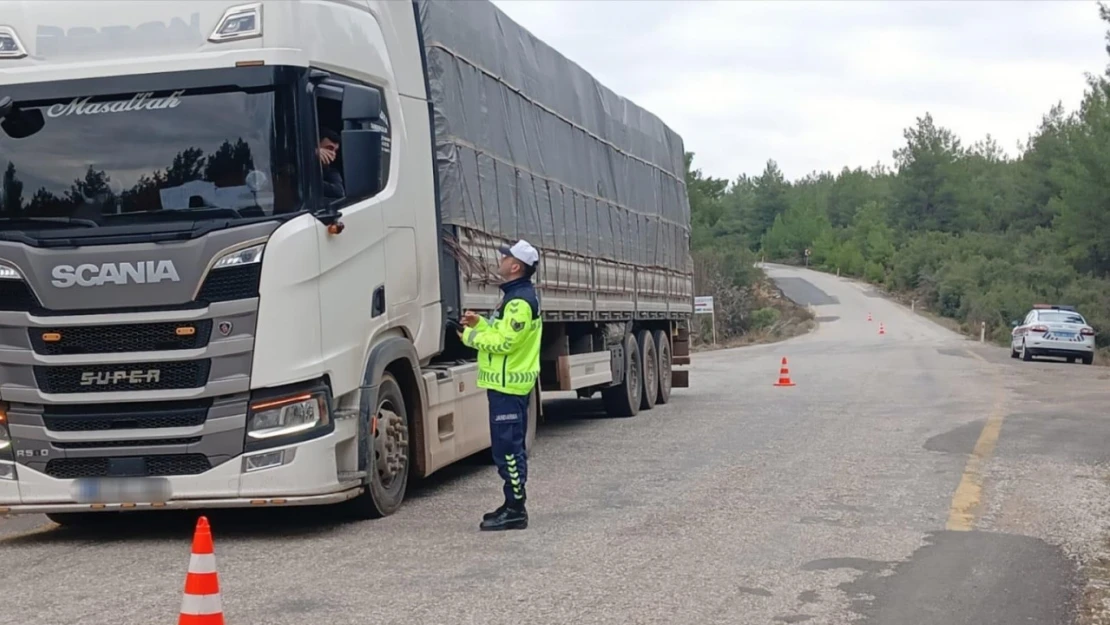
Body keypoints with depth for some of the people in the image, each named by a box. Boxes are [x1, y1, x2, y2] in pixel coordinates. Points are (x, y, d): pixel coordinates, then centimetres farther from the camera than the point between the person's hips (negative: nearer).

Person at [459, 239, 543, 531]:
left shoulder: (520, 300, -17)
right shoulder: (517, 296, 16)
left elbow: (504, 341, -22)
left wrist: (470, 337, -11)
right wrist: (479, 324, 8)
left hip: (509, 385, -11)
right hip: (510, 383, 11)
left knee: (507, 448, -8)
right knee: (510, 447, 15)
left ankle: (515, 510, -5)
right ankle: (513, 506, 22)